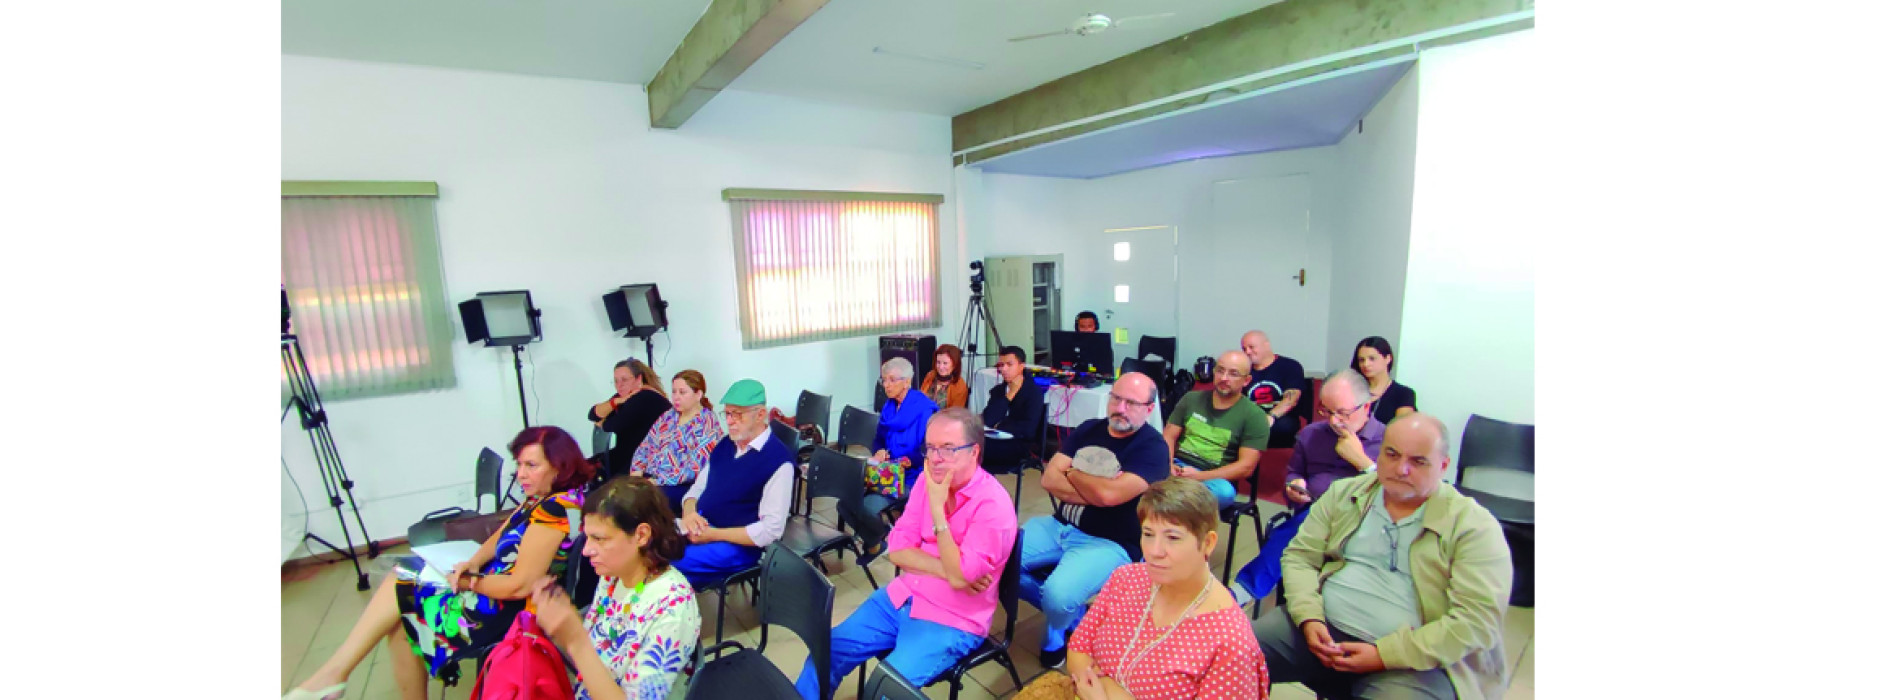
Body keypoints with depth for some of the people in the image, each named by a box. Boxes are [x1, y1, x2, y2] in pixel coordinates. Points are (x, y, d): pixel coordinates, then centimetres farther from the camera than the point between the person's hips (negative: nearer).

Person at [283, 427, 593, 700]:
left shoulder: (554, 511, -25)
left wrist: (465, 581, -9)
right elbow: (501, 537, 15)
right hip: (498, 589, 9)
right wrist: (473, 563, -6)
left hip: (512, 612, -9)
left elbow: (520, 586, -25)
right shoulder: (538, 499, 6)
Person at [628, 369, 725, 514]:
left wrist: (658, 482, -18)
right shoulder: (668, 416, 15)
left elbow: (694, 469, -15)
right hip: (649, 477, 6)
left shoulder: (707, 425, -7)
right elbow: (645, 446, 15)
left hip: (683, 487, -6)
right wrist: (637, 472, -2)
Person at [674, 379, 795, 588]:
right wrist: (688, 514, -7)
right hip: (699, 529, 8)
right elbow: (696, 490, 17)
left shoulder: (778, 460, -15)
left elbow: (771, 530, -17)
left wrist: (712, 535, -17)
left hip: (737, 544, -7)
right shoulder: (724, 445, 10)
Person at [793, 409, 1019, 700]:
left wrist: (937, 508, -26)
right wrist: (945, 568, -17)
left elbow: (959, 577, -24)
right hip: (902, 598, 6)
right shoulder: (929, 481, -1)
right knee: (827, 652, -1)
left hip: (950, 622, -6)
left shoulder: (994, 506, -20)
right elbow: (898, 551, -1)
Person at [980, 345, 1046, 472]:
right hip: (998, 442, 5)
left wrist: (1000, 427, -2)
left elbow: (1028, 429, -14)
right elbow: (986, 421, -1)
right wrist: (1009, 396, -6)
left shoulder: (1034, 392, -2)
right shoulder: (997, 391, 15)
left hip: (1021, 447, -5)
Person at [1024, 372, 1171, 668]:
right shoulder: (1088, 429, 6)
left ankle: (1055, 634, 9)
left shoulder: (1153, 447, -12)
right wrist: (1095, 493, -16)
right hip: (1060, 527, 6)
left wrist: (1071, 472, -8)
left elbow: (1110, 494, -26)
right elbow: (1049, 479, -2)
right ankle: (1068, 612, 12)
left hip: (1110, 543, -6)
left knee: (1057, 595, -31)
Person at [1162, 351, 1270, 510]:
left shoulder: (1254, 415, 2)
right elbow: (1169, 436, 12)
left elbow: (1246, 467, -5)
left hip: (1214, 479, -2)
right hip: (1178, 468, 2)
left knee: (1224, 492, -39)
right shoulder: (1191, 398, 13)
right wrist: (1168, 465, -10)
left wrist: (1199, 476, -16)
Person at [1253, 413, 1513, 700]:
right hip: (1325, 628, 3)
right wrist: (1309, 618, -10)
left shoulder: (1476, 527, -4)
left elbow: (1478, 620, -12)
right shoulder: (1344, 494, 8)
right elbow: (1300, 556, 7)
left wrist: (1384, 656, -17)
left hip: (1413, 663, -2)